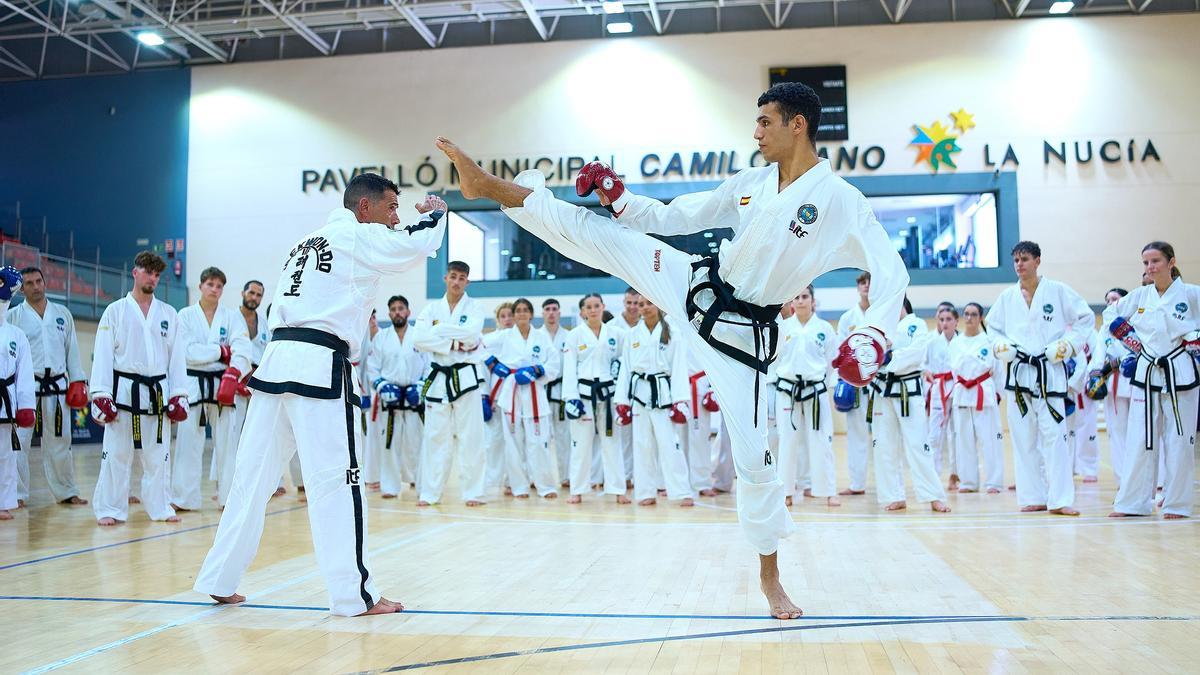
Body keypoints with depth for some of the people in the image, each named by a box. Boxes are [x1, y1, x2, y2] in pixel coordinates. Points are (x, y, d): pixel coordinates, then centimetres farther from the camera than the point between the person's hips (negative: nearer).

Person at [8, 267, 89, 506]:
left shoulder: (63, 314, 10)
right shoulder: (13, 316, 1)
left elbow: (72, 349, 12)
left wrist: (78, 381, 6)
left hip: (57, 386, 3)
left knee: (59, 441, 11)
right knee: (18, 442, -5)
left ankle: (66, 492, 21)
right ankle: (16, 494, 7)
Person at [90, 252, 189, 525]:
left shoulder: (169, 314, 9)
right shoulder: (115, 311, 2)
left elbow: (177, 356, 8)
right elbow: (103, 354, -2)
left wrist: (178, 395, 3)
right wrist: (101, 395, -9)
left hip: (157, 392, 2)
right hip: (124, 389, -2)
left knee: (158, 454, 7)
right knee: (116, 453, 0)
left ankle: (160, 508, 16)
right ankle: (109, 510, 9)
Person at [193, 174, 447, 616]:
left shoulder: (307, 243, 24)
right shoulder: (358, 237, -1)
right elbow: (421, 244, -11)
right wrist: (434, 212, 10)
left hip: (276, 363, 8)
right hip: (318, 368, -8)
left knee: (253, 475, 12)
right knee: (337, 481, -5)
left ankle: (219, 581, 20)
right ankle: (354, 594, -1)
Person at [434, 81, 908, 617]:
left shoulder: (841, 202, -15)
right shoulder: (750, 183, 1)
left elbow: (892, 273, -18)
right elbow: (678, 216, 11)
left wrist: (874, 337, -33)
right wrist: (619, 199, 0)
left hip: (740, 331, -4)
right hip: (695, 285, 5)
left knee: (752, 455, -2)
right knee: (596, 232, -2)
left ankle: (769, 574, 16)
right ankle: (490, 186, 9)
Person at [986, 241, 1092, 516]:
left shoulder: (1058, 291, -1)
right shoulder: (1007, 297, 9)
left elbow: (1086, 317, 3)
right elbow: (992, 326, 20)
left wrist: (1068, 344, -8)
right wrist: (1000, 346, 2)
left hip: (1049, 372, -4)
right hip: (1018, 372, 4)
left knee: (1054, 434, -10)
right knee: (1023, 436, 5)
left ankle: (1060, 500, -7)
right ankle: (1034, 497, 13)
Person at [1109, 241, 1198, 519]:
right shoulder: (1139, 296, 5)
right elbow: (1113, 318, 18)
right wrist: (1132, 342, 7)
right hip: (1146, 371, 3)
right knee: (1140, 439, 5)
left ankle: (1177, 504, 11)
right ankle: (1133, 502, 11)